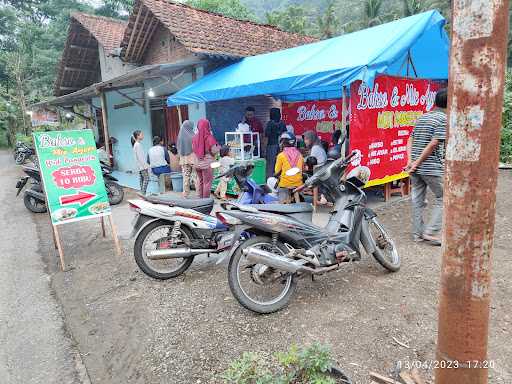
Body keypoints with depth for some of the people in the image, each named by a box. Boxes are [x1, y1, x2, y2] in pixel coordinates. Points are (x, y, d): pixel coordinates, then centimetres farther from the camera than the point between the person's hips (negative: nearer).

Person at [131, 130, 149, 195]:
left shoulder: (136, 144, 17)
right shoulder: (138, 144, -14)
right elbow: (140, 156, -19)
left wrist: (146, 164, 20)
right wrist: (145, 165, -20)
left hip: (140, 166, 10)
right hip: (142, 165, -10)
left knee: (141, 179, 10)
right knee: (146, 178, -10)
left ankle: (142, 192, 12)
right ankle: (143, 193, -11)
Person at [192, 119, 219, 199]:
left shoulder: (195, 137, 1)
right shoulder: (209, 137, -13)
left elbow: (193, 149, 10)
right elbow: (213, 151, -12)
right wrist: (218, 148, 7)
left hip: (197, 163, 5)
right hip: (207, 163, -5)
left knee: (200, 181, 17)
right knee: (207, 182, 4)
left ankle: (200, 198, 23)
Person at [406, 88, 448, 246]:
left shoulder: (422, 117, 14)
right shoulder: (444, 119, -8)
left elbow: (410, 140, 10)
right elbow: (433, 144, -16)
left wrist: (410, 160, 2)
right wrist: (417, 163, -13)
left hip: (416, 168, 7)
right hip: (433, 168, -7)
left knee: (418, 200, 12)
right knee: (442, 198, 7)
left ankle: (418, 233, 18)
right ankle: (431, 232, 4)